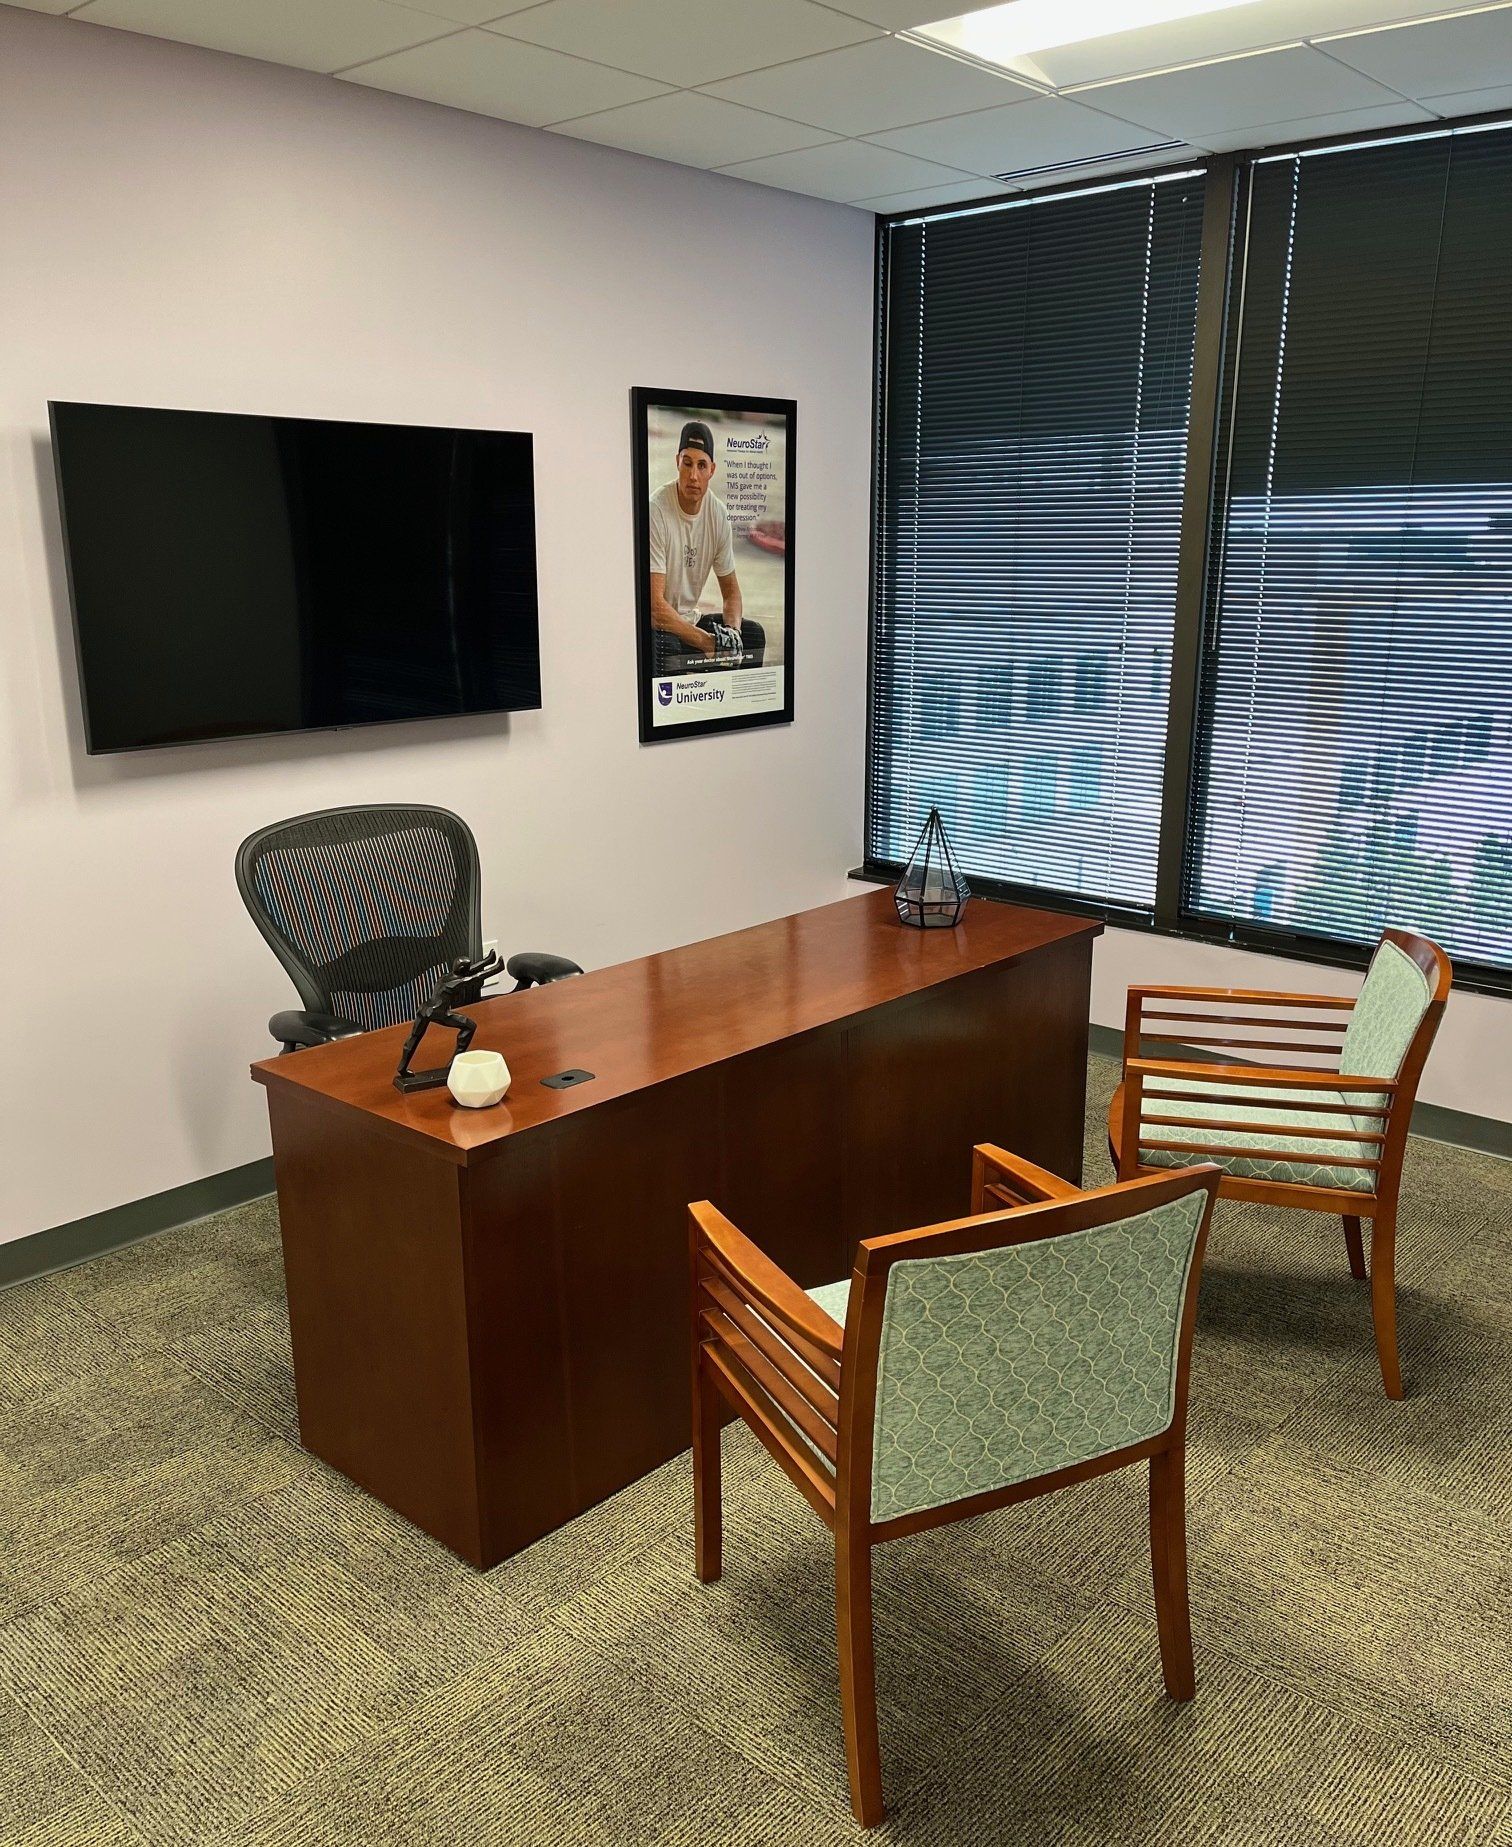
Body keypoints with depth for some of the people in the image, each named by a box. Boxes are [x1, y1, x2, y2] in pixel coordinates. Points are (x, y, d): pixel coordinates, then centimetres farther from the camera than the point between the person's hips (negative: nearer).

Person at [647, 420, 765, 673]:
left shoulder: (719, 513, 1)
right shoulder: (655, 511, -20)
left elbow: (730, 589, 11)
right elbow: (655, 605, -25)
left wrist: (732, 631, -10)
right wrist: (710, 643, -26)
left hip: (690, 619, 8)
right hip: (655, 624, -7)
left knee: (753, 633, -2)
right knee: (667, 648, -37)